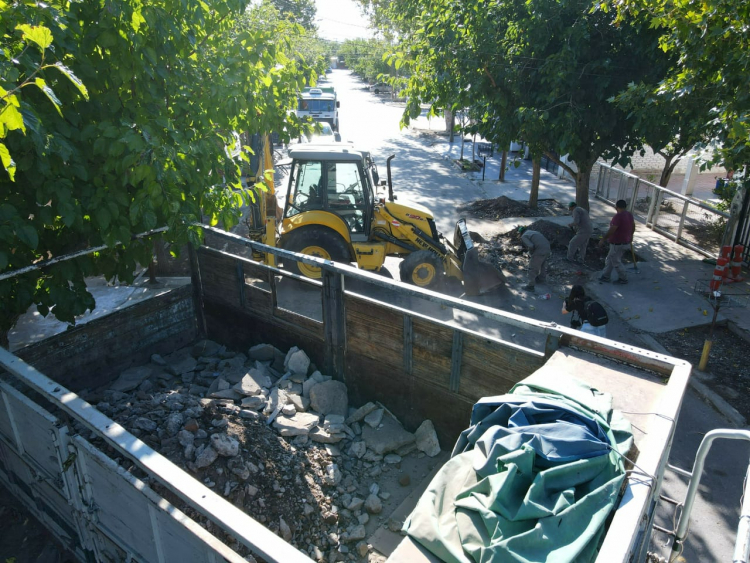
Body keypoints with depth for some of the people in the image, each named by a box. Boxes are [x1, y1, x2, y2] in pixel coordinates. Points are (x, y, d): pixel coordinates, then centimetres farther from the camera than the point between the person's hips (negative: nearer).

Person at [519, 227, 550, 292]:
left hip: (539, 251, -8)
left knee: (532, 268, 6)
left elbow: (531, 246, -16)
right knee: (543, 264, 30)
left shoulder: (523, 236, 1)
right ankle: (542, 278, 51)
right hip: (547, 249, 8)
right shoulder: (535, 232, 25)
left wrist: (531, 253, 4)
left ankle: (530, 286, 12)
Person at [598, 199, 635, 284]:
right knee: (610, 259, 19)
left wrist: (603, 239, -18)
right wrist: (630, 235, 37)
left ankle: (623, 279, 17)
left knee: (616, 262, 6)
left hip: (617, 243, -9)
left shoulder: (618, 216, -24)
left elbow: (612, 230, -27)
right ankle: (605, 276, 26)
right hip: (626, 242, 9)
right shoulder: (629, 214, 4)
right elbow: (633, 226, 20)